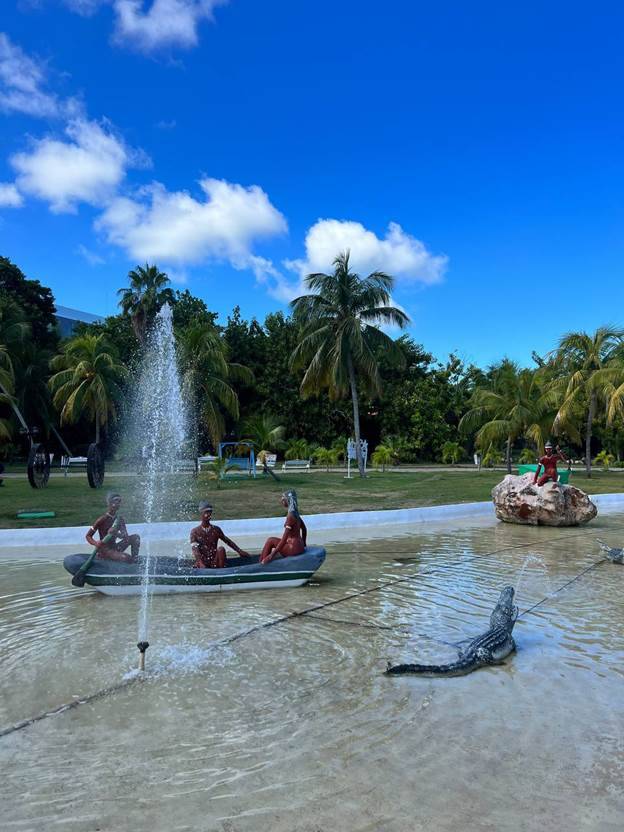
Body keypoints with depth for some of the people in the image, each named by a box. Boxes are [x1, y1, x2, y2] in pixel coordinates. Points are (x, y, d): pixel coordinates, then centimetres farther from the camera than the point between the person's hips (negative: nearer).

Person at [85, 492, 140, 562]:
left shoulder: (120, 519, 3)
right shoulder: (102, 520, -14)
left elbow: (126, 536, -5)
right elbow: (88, 536, -8)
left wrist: (116, 534, -26)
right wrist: (95, 543, -28)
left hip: (114, 548, 7)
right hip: (104, 550, -7)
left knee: (135, 537, -7)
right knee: (127, 558, -31)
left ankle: (135, 560, -5)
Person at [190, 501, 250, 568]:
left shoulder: (216, 530, 7)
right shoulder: (195, 532, -1)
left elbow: (228, 541, 17)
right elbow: (195, 550, -13)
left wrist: (239, 551, 12)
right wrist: (201, 564, -29)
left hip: (214, 564, 3)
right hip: (201, 563, -3)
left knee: (220, 549, -25)